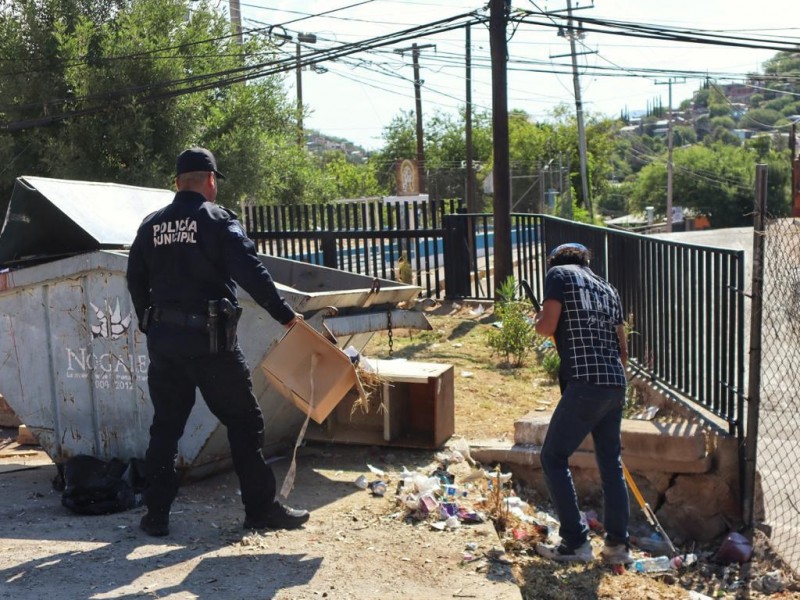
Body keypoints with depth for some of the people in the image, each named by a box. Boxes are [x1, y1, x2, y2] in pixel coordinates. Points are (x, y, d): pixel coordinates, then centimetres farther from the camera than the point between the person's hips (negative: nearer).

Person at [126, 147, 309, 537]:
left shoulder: (151, 226, 11)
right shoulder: (217, 219, -6)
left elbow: (136, 280, 15)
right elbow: (250, 271, -15)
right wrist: (284, 314, -9)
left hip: (163, 339, 6)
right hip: (209, 339, -5)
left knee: (165, 426, 14)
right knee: (244, 422, 4)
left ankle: (156, 515, 17)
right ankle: (261, 508, 9)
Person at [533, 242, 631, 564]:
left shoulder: (559, 274, 3)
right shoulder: (606, 287, 22)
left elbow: (547, 327, -9)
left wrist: (538, 319, 13)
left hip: (585, 385, -7)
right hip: (616, 386, 7)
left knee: (553, 458, 4)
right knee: (611, 463, 16)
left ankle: (575, 542, 4)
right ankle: (617, 543, 21)